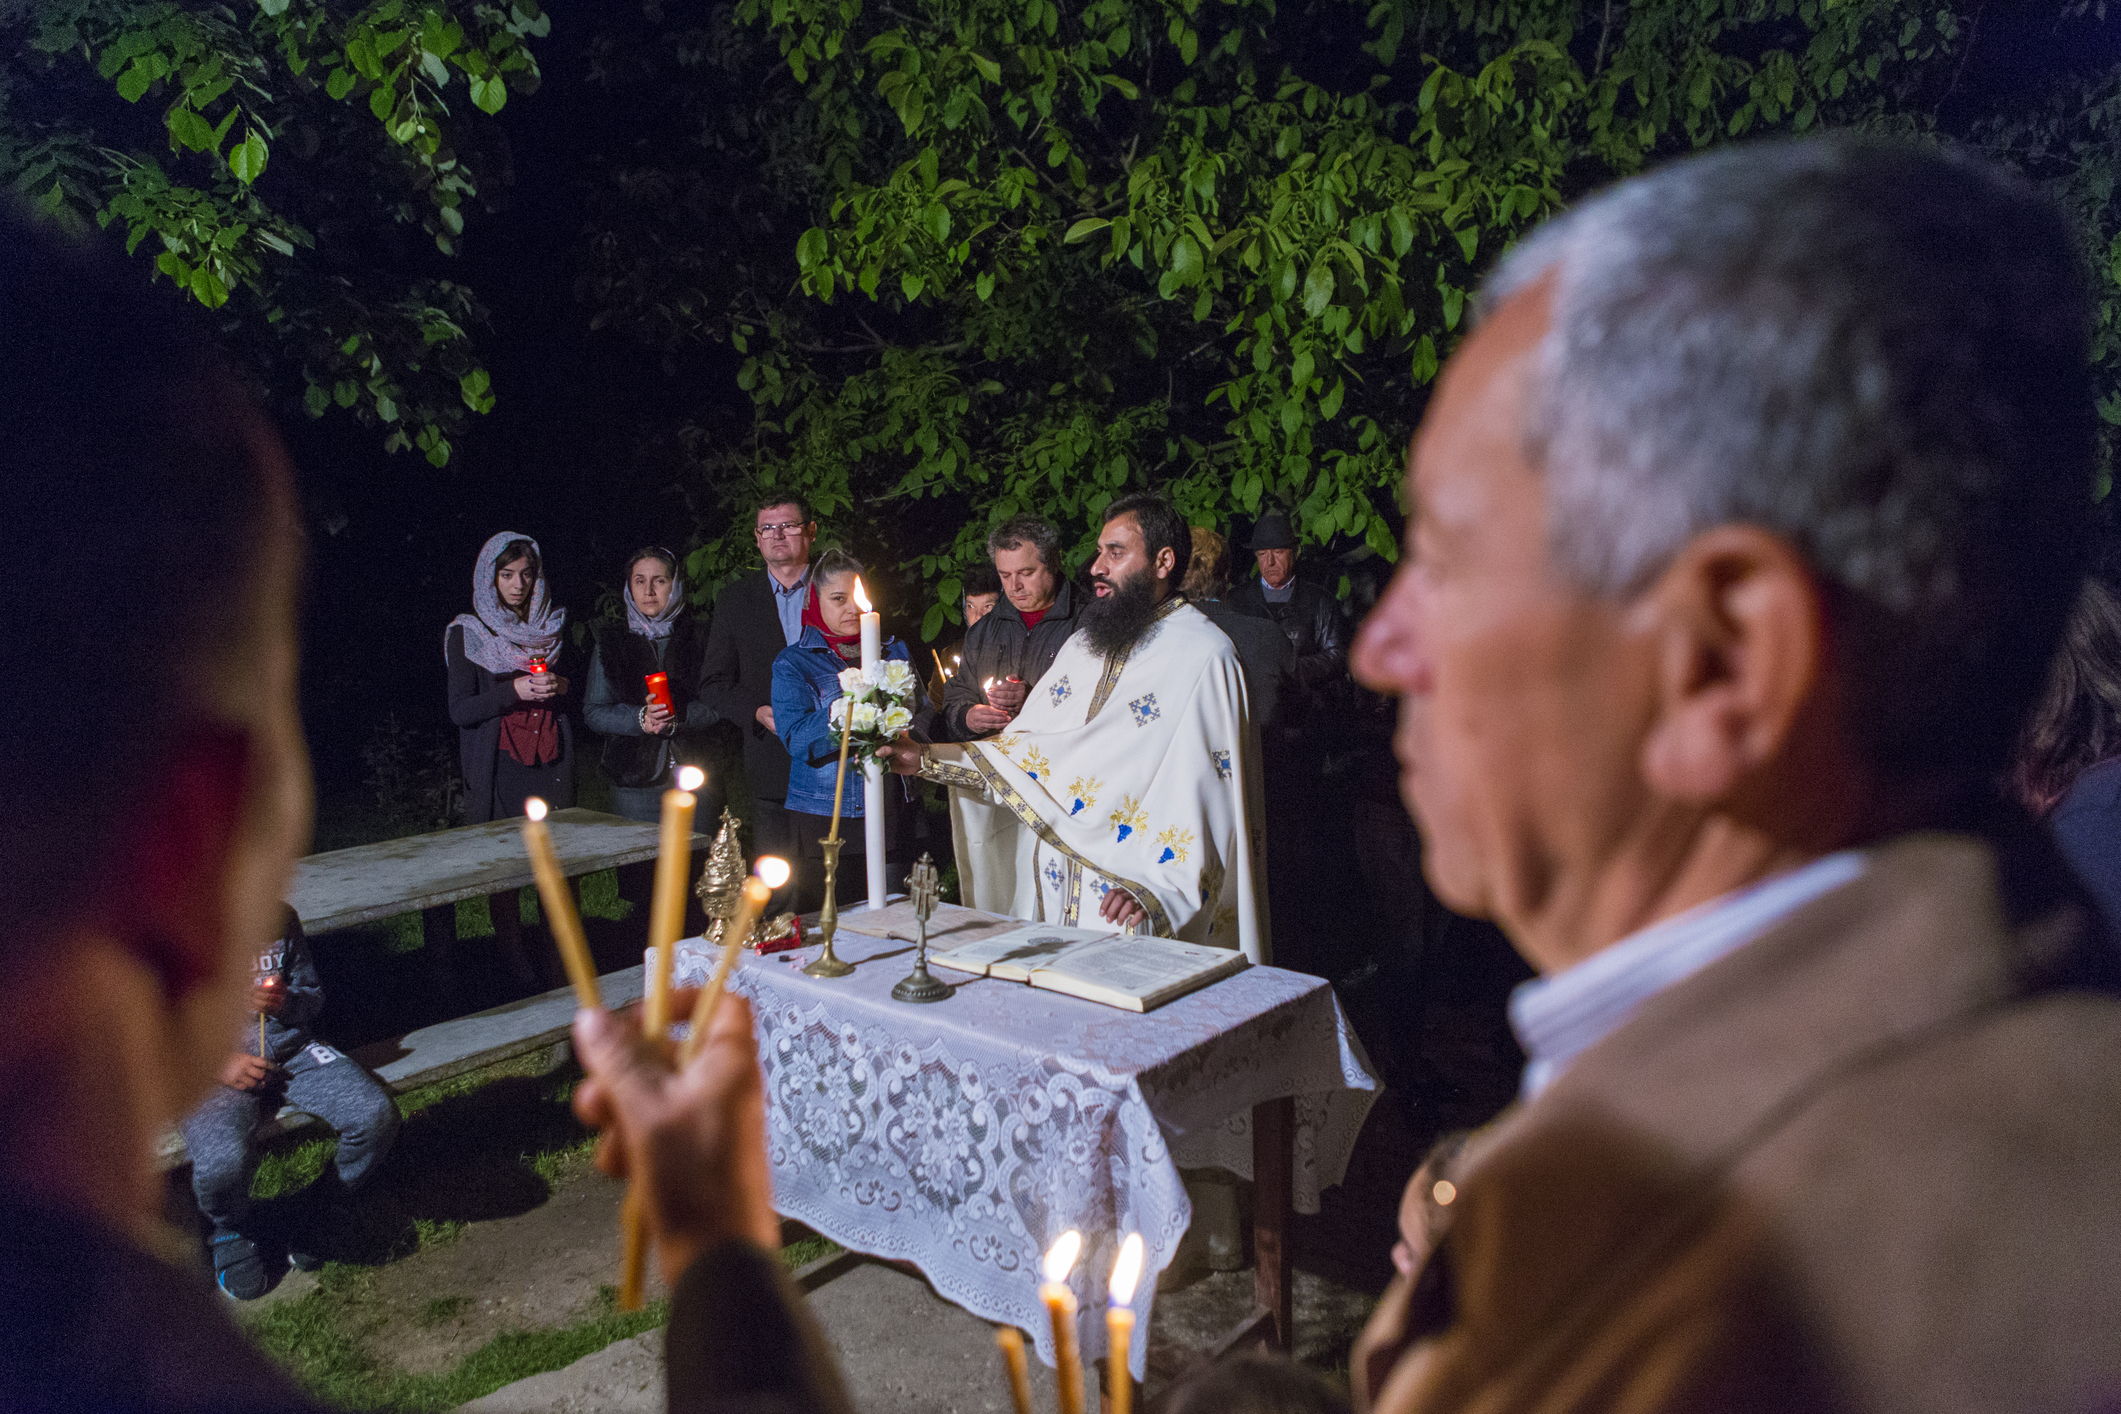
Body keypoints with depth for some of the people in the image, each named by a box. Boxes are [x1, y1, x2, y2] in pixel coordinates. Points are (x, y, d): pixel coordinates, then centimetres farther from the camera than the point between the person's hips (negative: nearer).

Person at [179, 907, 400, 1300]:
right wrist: (217, 1064, -16)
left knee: (377, 1115, -23)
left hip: (290, 1047, 3)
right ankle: (231, 1230, 4)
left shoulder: (281, 920, 7)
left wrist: (287, 1004, -8)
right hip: (210, 1069, -3)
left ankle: (324, 1205, 8)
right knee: (222, 1162, -34)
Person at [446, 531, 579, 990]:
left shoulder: (552, 627, 14)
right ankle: (518, 969, 5)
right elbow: (460, 710, -3)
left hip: (551, 765, 3)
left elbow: (581, 697, 19)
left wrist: (561, 687, -4)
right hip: (499, 770, -2)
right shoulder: (467, 634, 3)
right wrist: (516, 691, -15)